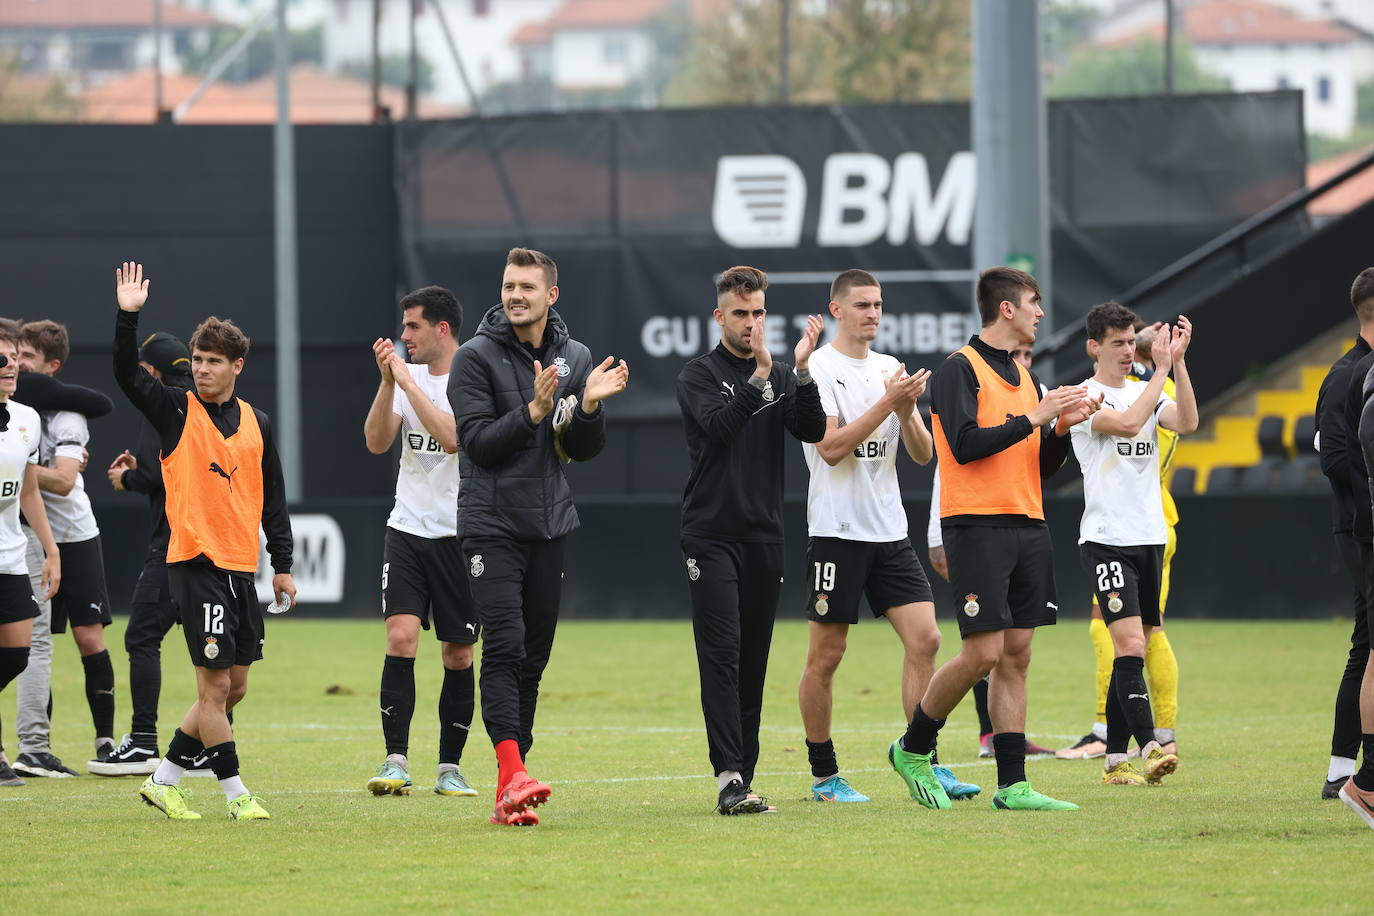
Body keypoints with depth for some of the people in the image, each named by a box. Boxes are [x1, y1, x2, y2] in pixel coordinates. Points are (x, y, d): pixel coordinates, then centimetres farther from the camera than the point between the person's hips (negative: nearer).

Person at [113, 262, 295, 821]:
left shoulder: (255, 423, 11)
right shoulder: (177, 412, 0)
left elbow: (273, 498, 16)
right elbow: (127, 375, -15)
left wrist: (283, 566, 13)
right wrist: (128, 316, -27)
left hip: (241, 568, 6)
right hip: (196, 564, -6)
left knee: (233, 688, 8)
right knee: (215, 685, -9)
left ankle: (164, 779, 19)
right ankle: (236, 793, -2)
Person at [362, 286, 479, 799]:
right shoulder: (408, 377, 9)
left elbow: (452, 437, -22)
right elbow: (376, 442, 0)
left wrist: (407, 380, -19)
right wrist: (388, 382, -11)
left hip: (460, 534, -3)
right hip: (408, 527, 3)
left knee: (459, 655, 3)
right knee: (400, 639, -11)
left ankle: (450, 767, 13)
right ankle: (395, 763, -11)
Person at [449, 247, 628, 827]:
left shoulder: (575, 358, 9)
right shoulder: (476, 358, -5)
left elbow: (584, 451, 8)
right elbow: (479, 442, -12)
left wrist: (589, 406, -11)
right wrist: (535, 411, -24)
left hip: (550, 526, 5)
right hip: (491, 526, -5)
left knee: (534, 657, 6)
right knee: (504, 648, -17)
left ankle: (509, 792, 11)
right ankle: (513, 776, -25)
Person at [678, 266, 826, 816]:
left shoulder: (782, 379, 12)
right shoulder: (699, 376, 0)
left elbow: (813, 431, -4)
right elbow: (719, 425, -19)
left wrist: (802, 371, -16)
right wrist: (760, 375, -28)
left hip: (765, 538, 5)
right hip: (711, 536, -5)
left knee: (754, 663, 6)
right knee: (722, 656, -14)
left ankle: (743, 777, 10)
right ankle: (729, 778, -21)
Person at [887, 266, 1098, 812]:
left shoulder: (1021, 376, 19)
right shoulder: (960, 370, -6)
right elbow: (965, 445, -18)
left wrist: (1062, 427, 3)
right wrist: (1034, 419, -14)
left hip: (1027, 528, 8)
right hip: (977, 526, -8)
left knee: (1015, 655, 3)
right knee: (983, 653, -12)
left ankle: (1012, 784, 3)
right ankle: (913, 750, 7)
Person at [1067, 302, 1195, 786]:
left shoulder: (1147, 391, 13)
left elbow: (1186, 423, -4)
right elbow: (1126, 423, -22)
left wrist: (1178, 362, -11)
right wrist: (1160, 369, -19)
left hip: (1150, 537, 7)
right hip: (1106, 540, -7)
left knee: (1133, 652, 7)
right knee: (1129, 646, -17)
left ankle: (1115, 759, 10)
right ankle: (1149, 749, -25)